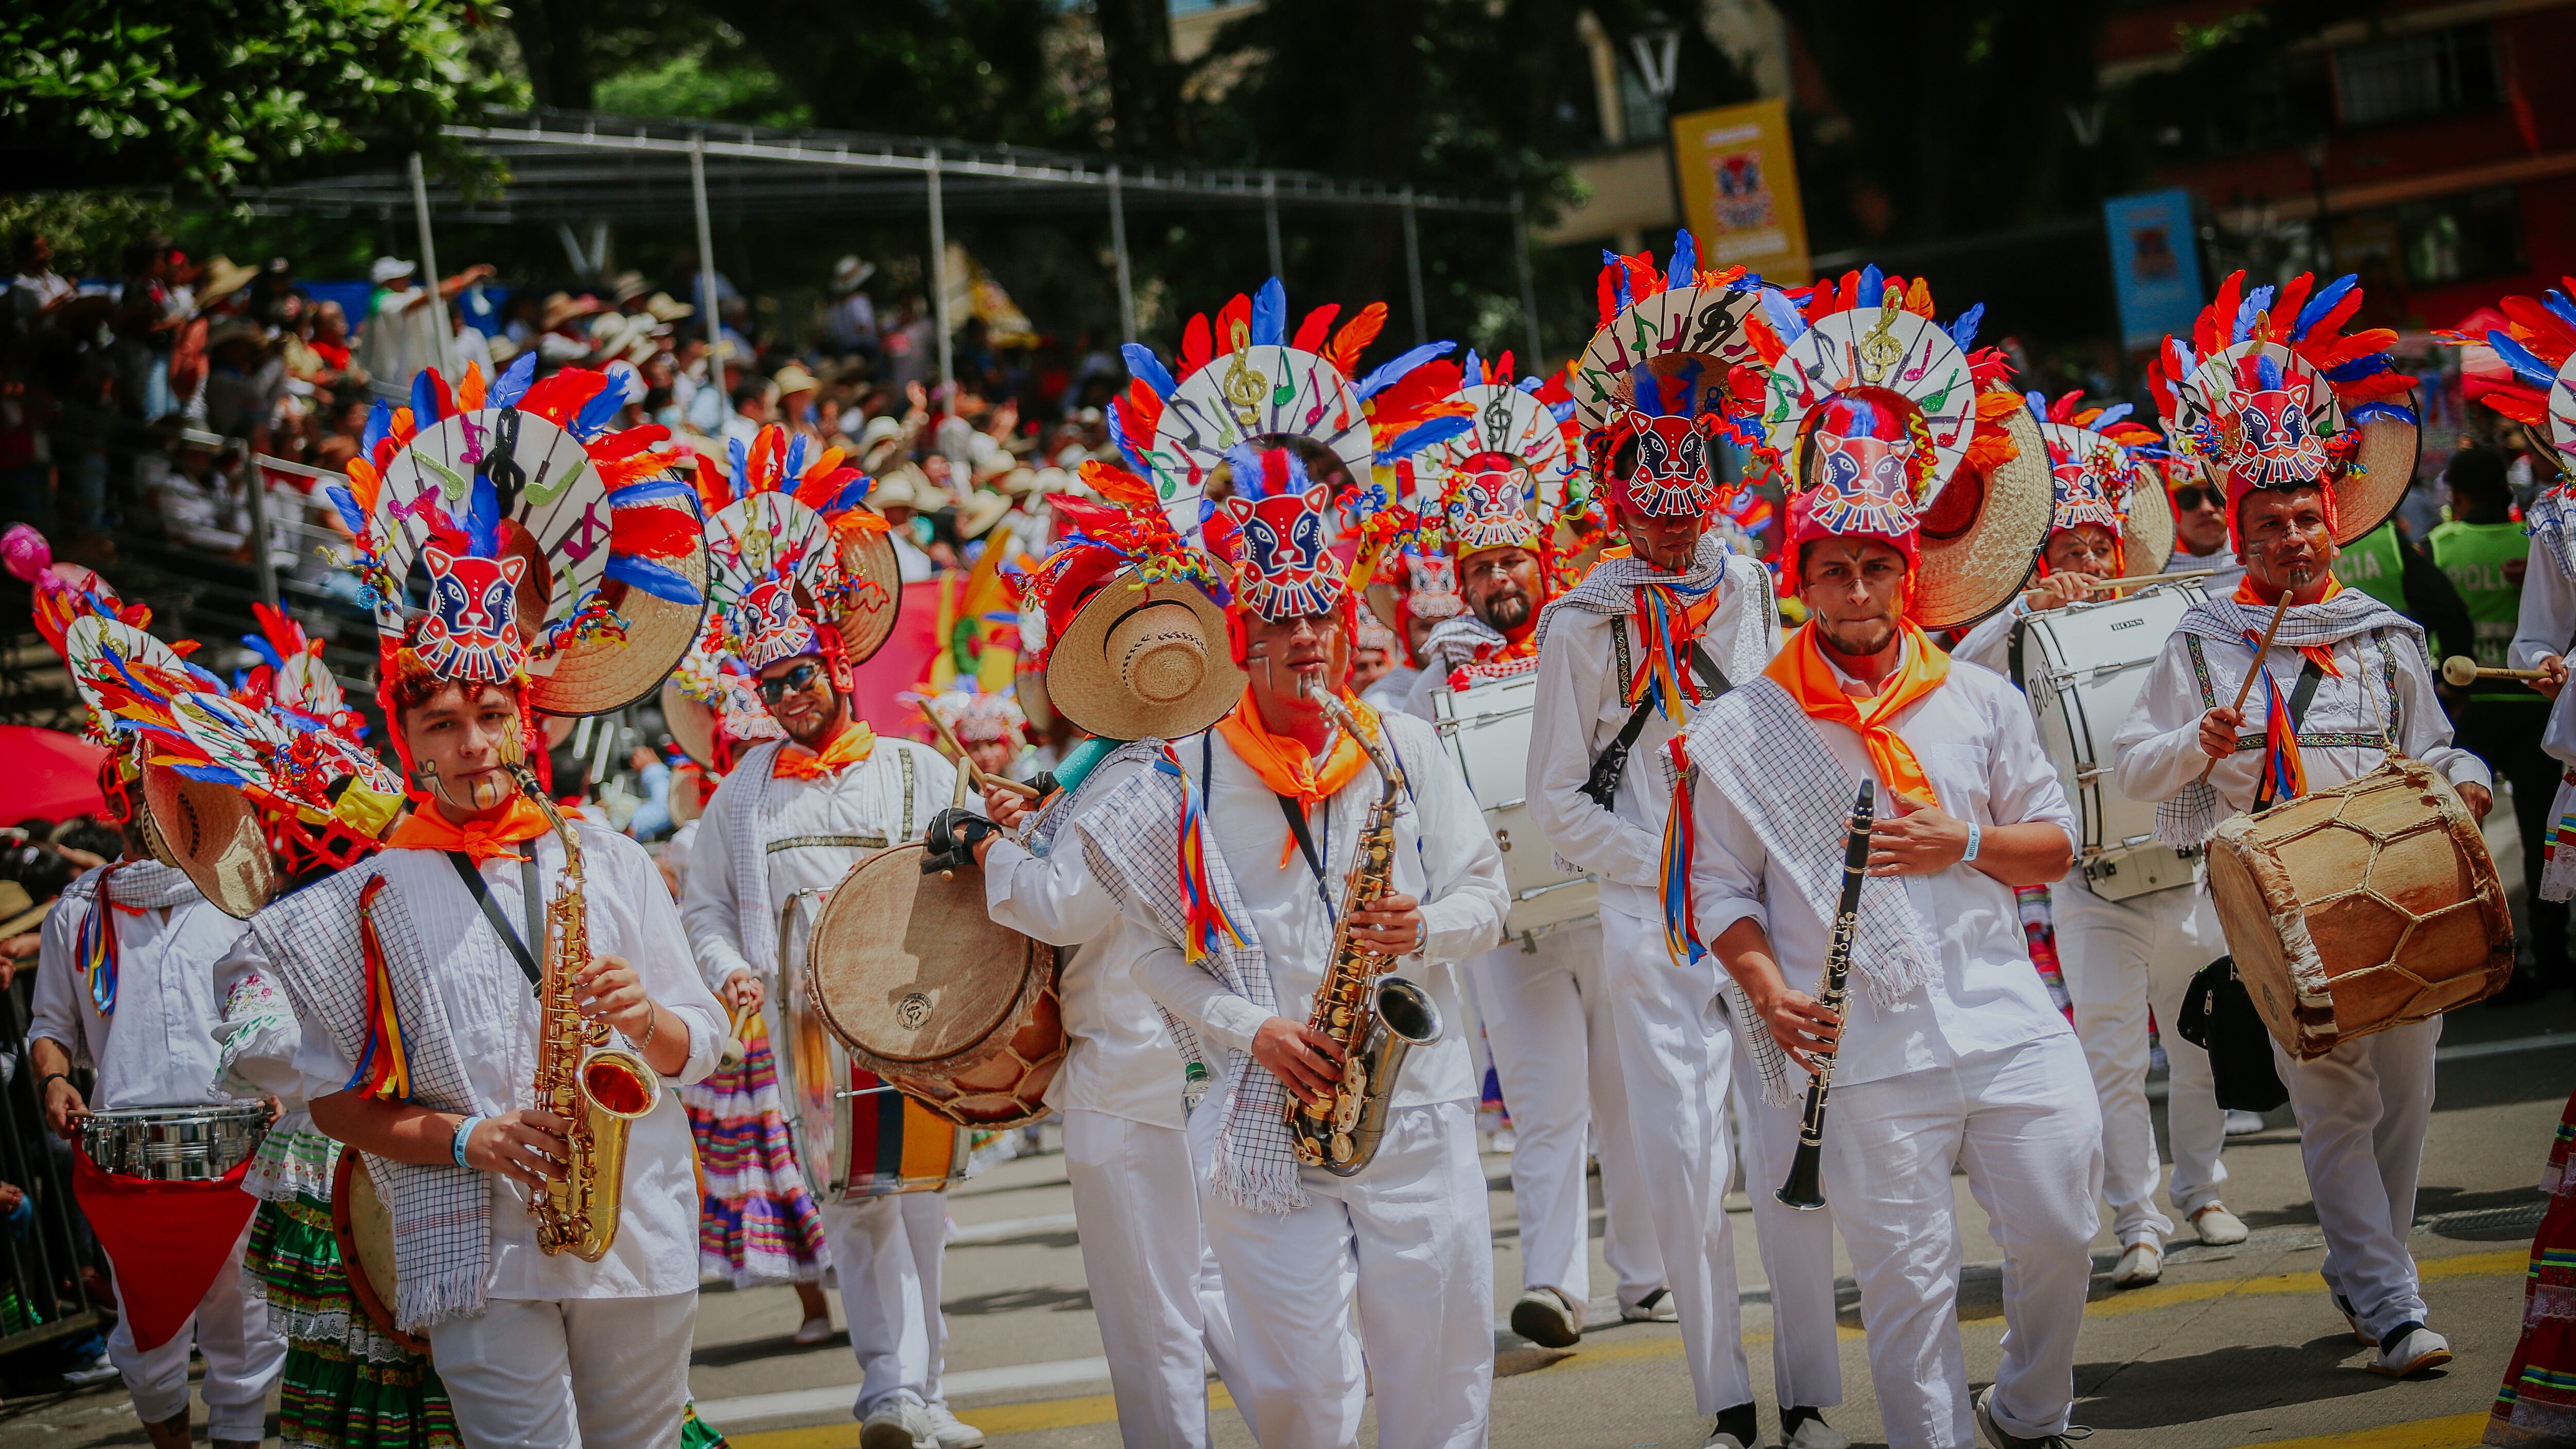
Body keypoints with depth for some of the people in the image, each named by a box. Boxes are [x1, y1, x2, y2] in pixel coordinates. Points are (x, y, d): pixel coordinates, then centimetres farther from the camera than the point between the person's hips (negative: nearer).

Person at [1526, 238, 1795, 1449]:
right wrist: (1669, 864, -9)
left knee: (1796, 1146, 0)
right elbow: (1558, 801, 2)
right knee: (1687, 1159, -4)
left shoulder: (1761, 592, 7)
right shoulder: (1582, 623, 1)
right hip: (1653, 923, -2)